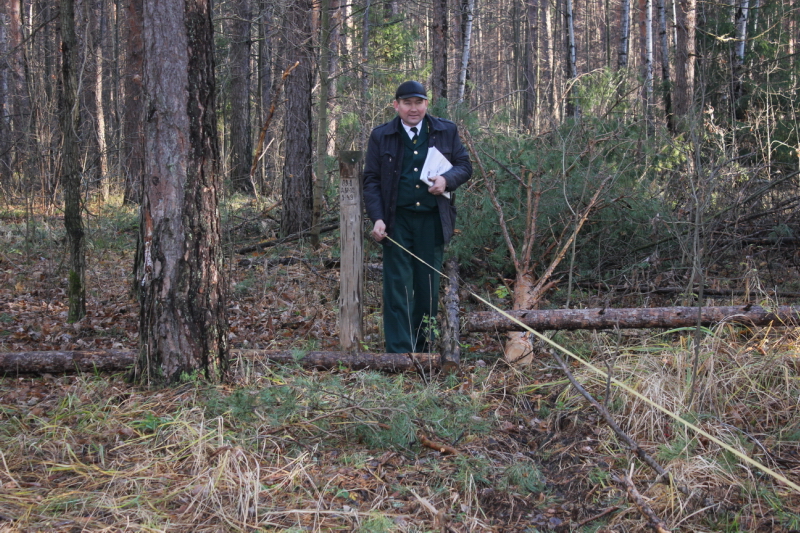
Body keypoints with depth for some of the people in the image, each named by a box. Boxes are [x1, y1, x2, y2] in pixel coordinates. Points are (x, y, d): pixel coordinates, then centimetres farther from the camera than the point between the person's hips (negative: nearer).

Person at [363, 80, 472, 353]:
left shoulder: (446, 131, 6)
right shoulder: (381, 136, 3)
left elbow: (465, 165, 10)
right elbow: (371, 180, 2)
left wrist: (447, 179, -13)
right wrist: (377, 218, -10)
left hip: (433, 220, 2)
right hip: (397, 221, -2)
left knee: (428, 287, 9)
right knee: (398, 289, -3)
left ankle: (423, 348, 22)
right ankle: (399, 354, 1)